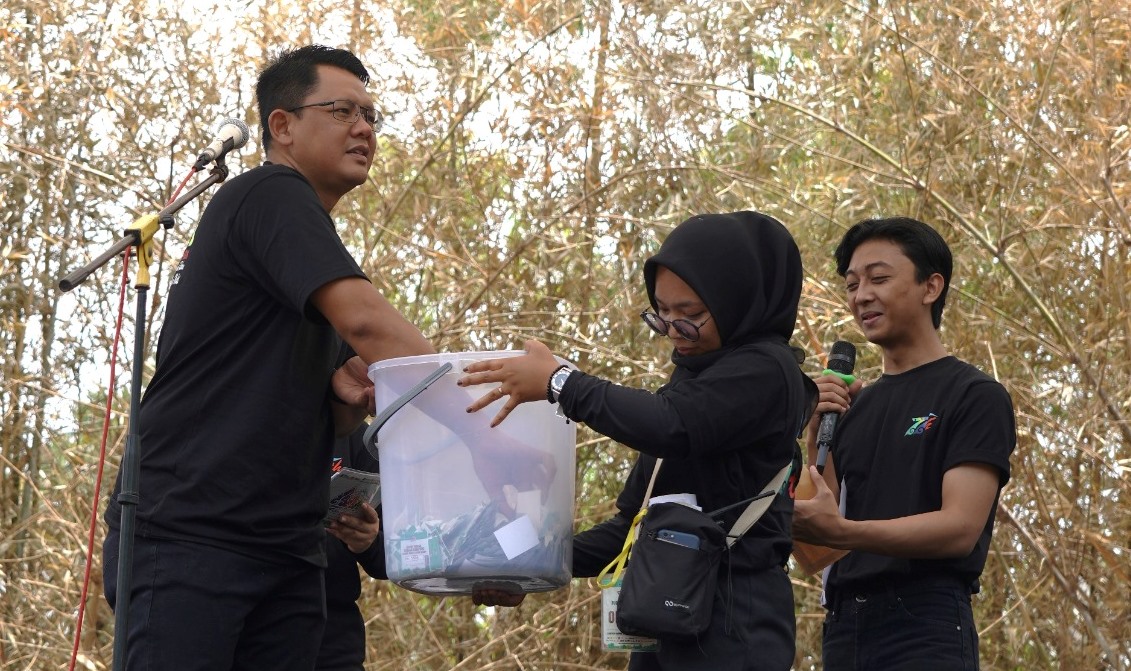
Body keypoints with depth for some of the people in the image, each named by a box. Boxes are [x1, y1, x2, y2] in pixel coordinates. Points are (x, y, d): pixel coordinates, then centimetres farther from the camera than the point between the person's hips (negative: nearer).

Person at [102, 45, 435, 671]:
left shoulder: (309, 240, 22)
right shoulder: (269, 195, -5)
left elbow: (327, 423, 19)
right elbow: (364, 319, -19)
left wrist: (350, 395, -3)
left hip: (286, 552, 9)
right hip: (187, 532, -9)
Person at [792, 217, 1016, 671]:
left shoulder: (975, 396, -1)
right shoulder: (855, 407, 17)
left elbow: (961, 527, -14)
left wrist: (840, 532, -26)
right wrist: (817, 432, 0)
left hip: (926, 632, -6)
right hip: (843, 630, 6)